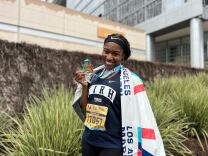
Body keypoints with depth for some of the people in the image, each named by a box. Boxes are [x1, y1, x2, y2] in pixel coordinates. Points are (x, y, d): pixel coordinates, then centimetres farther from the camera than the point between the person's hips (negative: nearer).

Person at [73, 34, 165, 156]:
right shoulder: (94, 76, 2)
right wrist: (84, 86, -7)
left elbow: (141, 117, -13)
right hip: (88, 141, 5)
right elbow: (85, 109, 5)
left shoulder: (131, 80, -12)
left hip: (113, 145, -5)